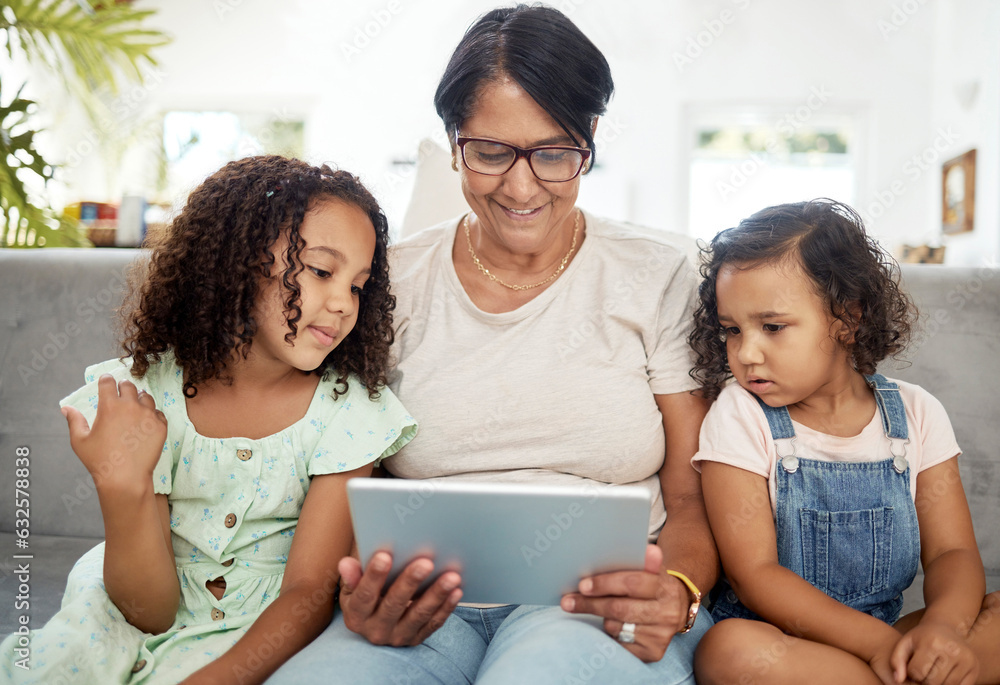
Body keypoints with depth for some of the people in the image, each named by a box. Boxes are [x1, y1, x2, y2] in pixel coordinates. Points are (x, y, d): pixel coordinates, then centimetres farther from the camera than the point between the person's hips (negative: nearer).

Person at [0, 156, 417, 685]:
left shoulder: (348, 412, -13)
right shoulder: (143, 394, -11)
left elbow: (310, 592, -12)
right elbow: (150, 610, -12)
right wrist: (122, 487, -29)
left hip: (264, 637, -1)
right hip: (137, 621, 2)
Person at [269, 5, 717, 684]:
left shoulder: (658, 277, 3)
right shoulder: (392, 281, 6)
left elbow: (694, 496, 2)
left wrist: (675, 593, -19)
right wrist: (361, 597, -14)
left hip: (601, 609, -1)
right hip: (423, 608, 2)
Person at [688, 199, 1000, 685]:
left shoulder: (915, 415, 2)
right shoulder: (740, 415, -8)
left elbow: (952, 552, -1)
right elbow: (753, 575, -13)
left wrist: (943, 624, -24)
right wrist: (878, 642, -24)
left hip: (886, 634, 2)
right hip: (775, 639, -2)